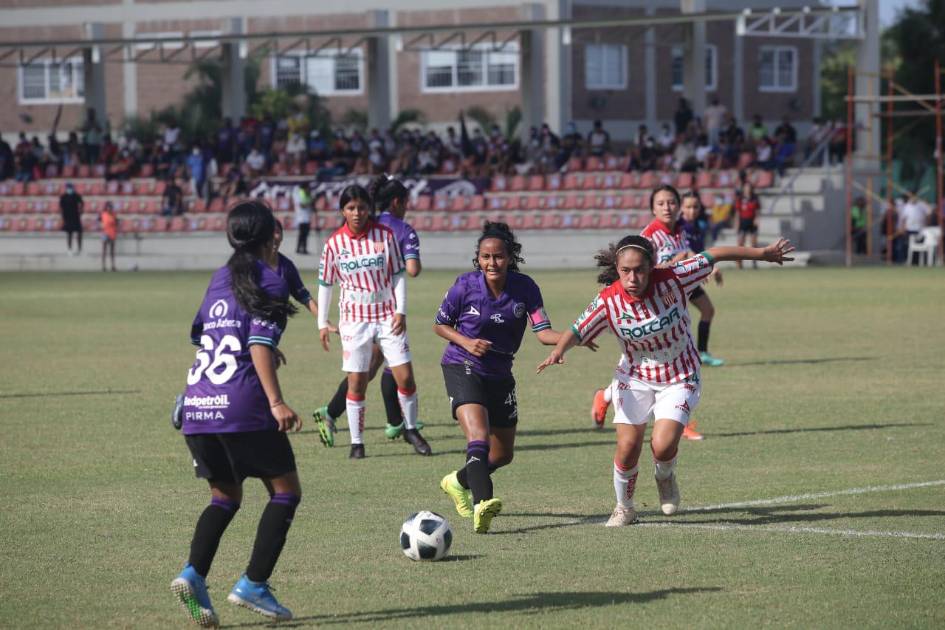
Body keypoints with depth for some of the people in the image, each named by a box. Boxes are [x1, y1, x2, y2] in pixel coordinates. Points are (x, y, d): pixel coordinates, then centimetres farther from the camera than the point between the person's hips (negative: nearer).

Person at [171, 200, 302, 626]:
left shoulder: (219, 279, 18)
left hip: (198, 404, 7)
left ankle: (193, 574, -6)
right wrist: (276, 402, -21)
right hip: (243, 407, -7)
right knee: (285, 491, 6)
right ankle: (254, 584, -4)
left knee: (225, 497, 17)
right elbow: (260, 344, -14)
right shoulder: (269, 282, -3)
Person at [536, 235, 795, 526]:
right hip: (635, 378, 1)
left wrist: (762, 253, -4)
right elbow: (576, 332, -12)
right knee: (627, 448, -6)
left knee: (663, 446, -18)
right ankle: (624, 508, 24)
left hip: (680, 379, -1)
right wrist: (559, 350, -35)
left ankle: (665, 477, 21)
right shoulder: (608, 300, -20)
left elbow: (713, 256, -13)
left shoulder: (670, 280, -23)